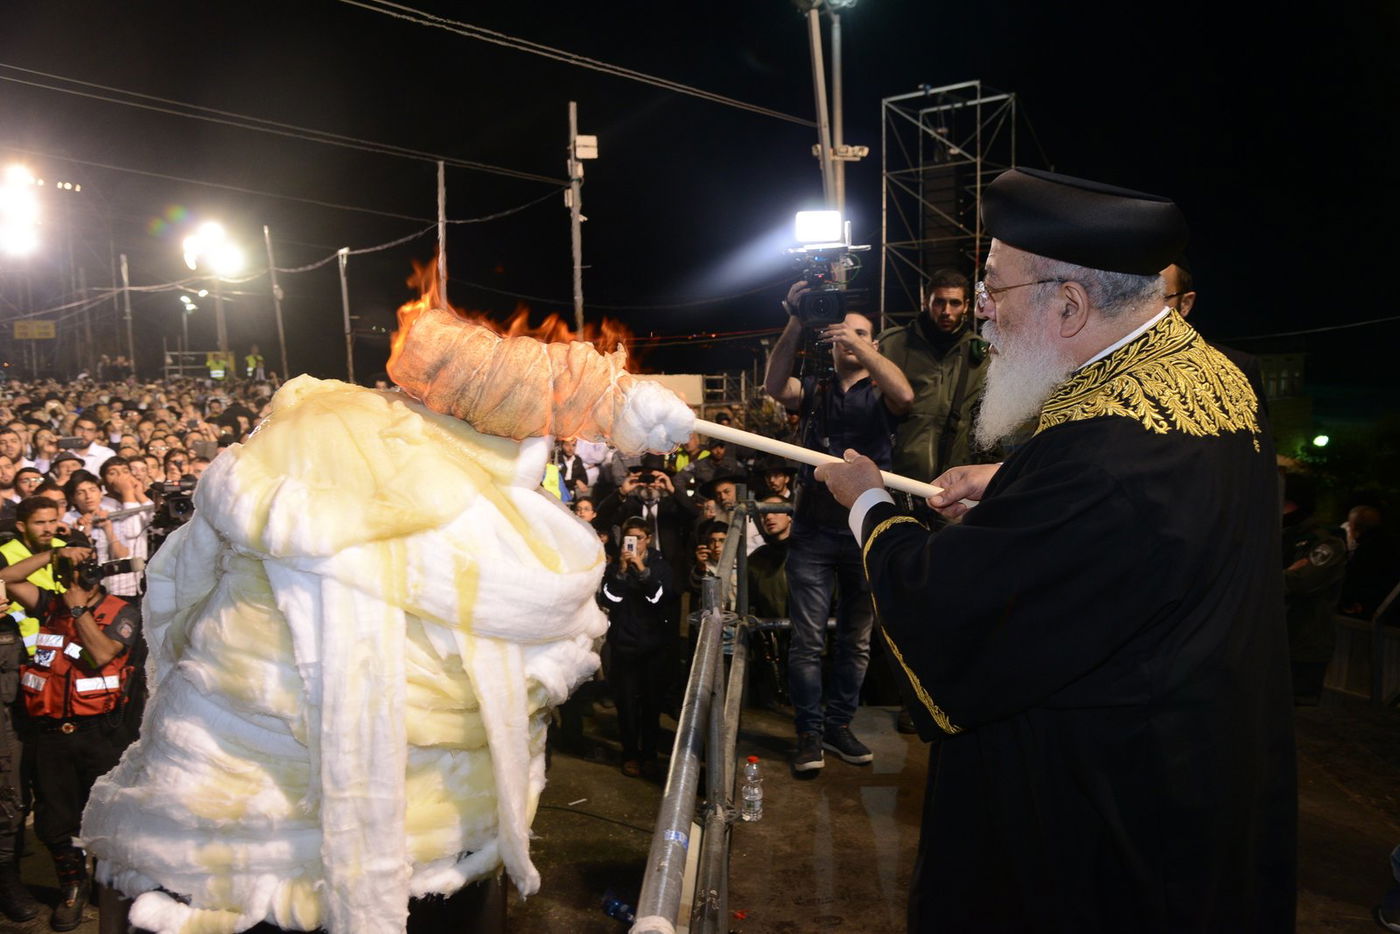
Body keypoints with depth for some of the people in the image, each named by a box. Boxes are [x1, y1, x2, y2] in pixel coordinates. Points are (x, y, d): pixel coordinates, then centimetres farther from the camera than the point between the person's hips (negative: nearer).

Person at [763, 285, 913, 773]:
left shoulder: (880, 394, 7)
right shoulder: (814, 390, 11)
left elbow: (905, 395, -17)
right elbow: (774, 386, -10)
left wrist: (860, 348, -21)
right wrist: (796, 323, -18)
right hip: (813, 531, 0)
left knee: (857, 640, 9)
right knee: (807, 640, -1)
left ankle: (838, 725, 22)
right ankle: (809, 733, 9)